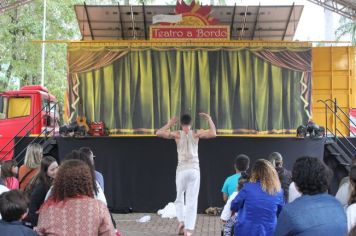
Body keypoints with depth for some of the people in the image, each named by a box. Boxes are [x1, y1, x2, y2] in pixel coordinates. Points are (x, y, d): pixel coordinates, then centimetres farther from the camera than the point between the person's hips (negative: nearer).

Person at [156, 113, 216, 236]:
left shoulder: (177, 134, 0)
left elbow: (158, 133, 1)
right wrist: (209, 119, 6)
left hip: (182, 170, 0)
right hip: (194, 170, 0)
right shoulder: (196, 133, 0)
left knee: (179, 198, 21)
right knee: (192, 201, 2)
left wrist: (170, 123, 13)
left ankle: (181, 221, 5)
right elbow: (213, 134, -4)